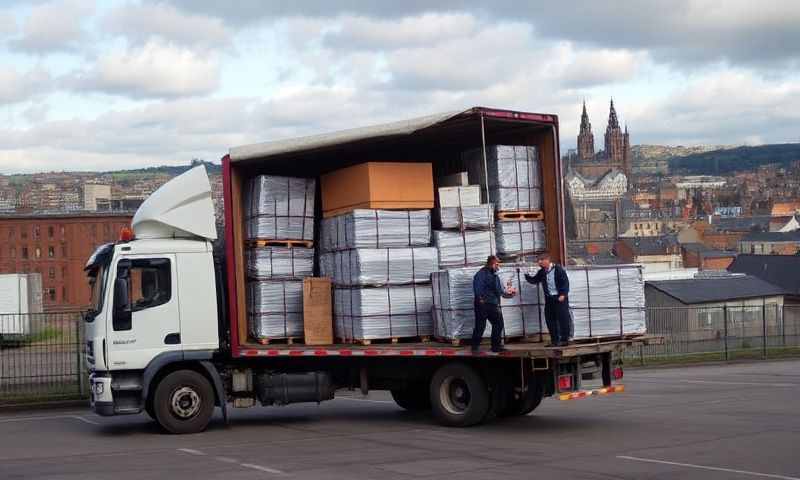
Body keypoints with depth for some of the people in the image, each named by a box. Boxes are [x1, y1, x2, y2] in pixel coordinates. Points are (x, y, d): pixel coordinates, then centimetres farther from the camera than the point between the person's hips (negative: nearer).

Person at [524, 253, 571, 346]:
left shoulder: (558, 269, -10)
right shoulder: (542, 272, 9)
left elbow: (565, 282, -12)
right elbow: (534, 280, 13)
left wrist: (563, 295, -18)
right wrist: (526, 275, -6)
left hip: (560, 298, -7)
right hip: (549, 298, 7)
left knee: (563, 318, -4)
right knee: (549, 319, 7)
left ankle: (564, 339, 4)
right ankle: (554, 340, 15)